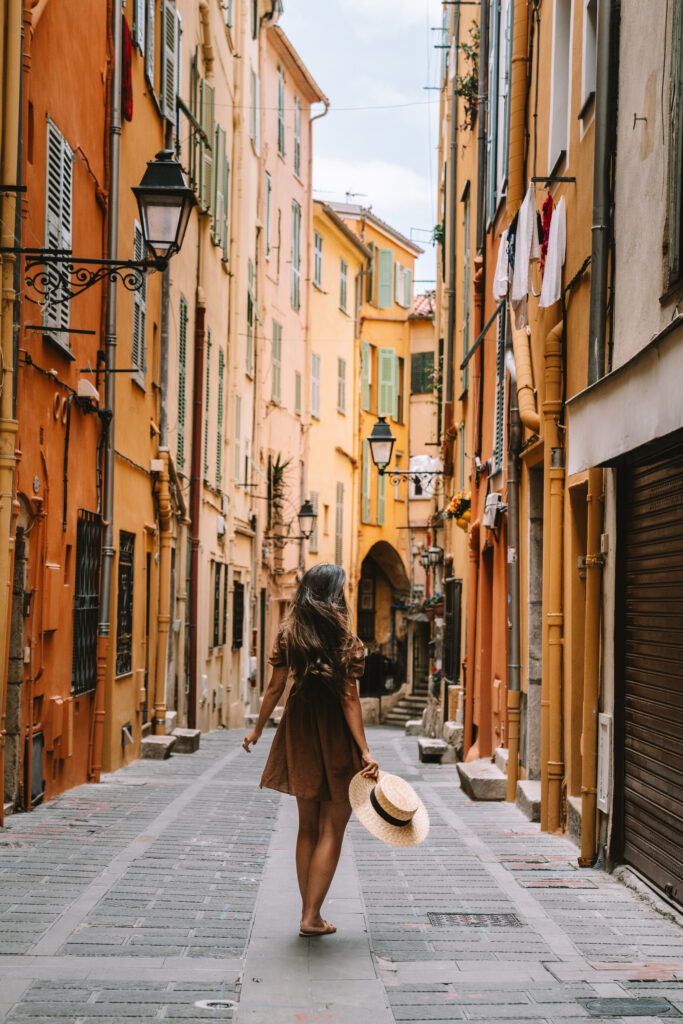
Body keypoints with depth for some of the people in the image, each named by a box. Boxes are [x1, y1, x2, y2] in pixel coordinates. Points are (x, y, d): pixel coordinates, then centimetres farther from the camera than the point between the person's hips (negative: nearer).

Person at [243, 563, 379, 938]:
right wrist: (365, 752, -14)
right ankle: (311, 917, 1)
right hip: (334, 737, -4)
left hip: (299, 731, 5)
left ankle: (309, 913, 19)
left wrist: (258, 729, 17)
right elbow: (349, 698, -14)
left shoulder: (289, 635, 0)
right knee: (331, 830, 4)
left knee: (307, 827, 15)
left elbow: (275, 687, 3)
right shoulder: (343, 638, -11)